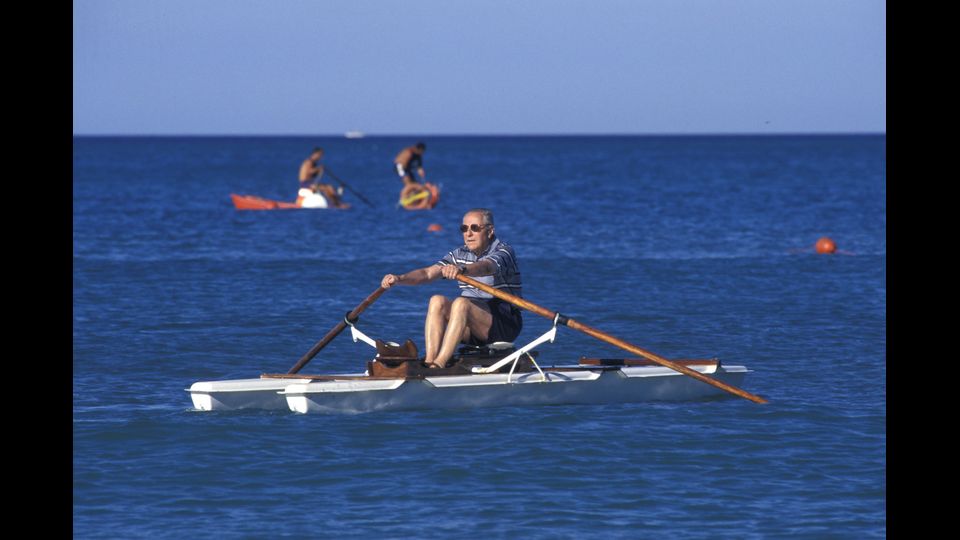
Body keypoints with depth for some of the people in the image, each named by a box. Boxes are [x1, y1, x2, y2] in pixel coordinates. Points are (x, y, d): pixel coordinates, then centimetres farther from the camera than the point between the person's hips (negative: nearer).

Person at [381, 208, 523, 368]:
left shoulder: (503, 252, -9)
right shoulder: (460, 254, 11)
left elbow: (485, 267, -33)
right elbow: (427, 273, 0)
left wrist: (461, 269, -53)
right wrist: (398, 279, -18)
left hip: (505, 325, -6)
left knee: (461, 303, -31)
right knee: (437, 301, -18)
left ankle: (439, 363, -41)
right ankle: (429, 362, -31)